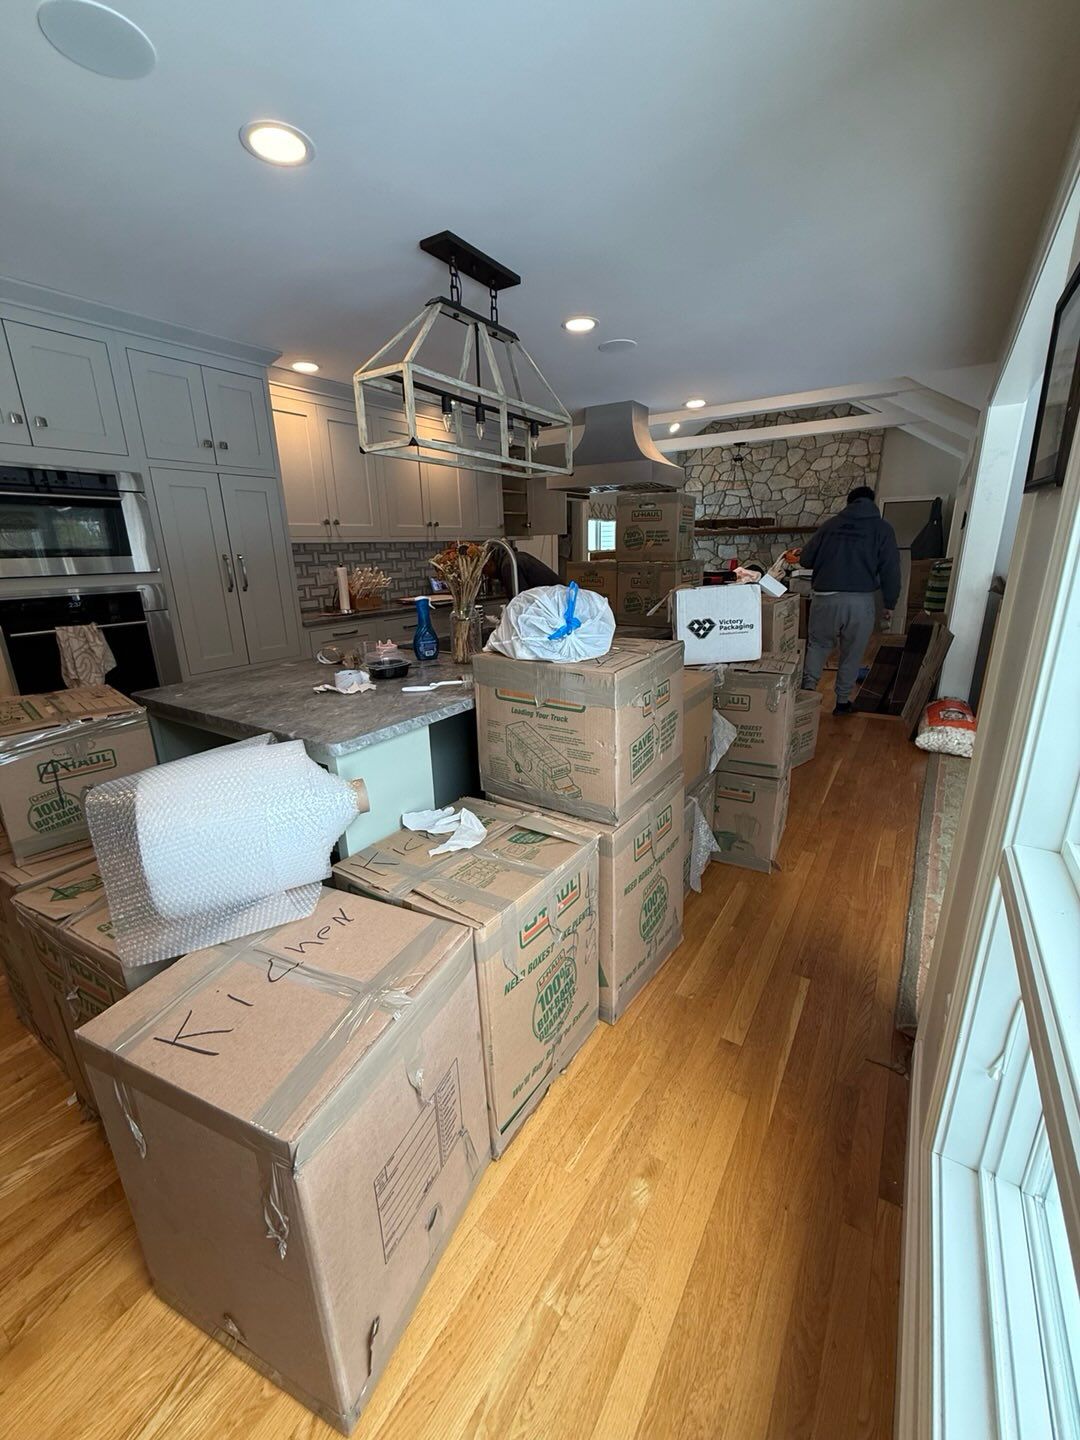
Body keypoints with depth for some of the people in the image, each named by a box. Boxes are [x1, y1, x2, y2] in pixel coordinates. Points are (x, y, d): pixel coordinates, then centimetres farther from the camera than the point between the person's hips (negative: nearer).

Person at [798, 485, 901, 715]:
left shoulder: (829, 525, 8)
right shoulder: (883, 528, 4)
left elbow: (804, 560, 10)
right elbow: (890, 571, 0)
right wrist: (890, 604, 10)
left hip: (825, 598, 1)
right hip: (860, 601, -1)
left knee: (818, 645, 18)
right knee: (852, 653, 13)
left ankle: (808, 688, 1)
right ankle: (842, 701, 21)